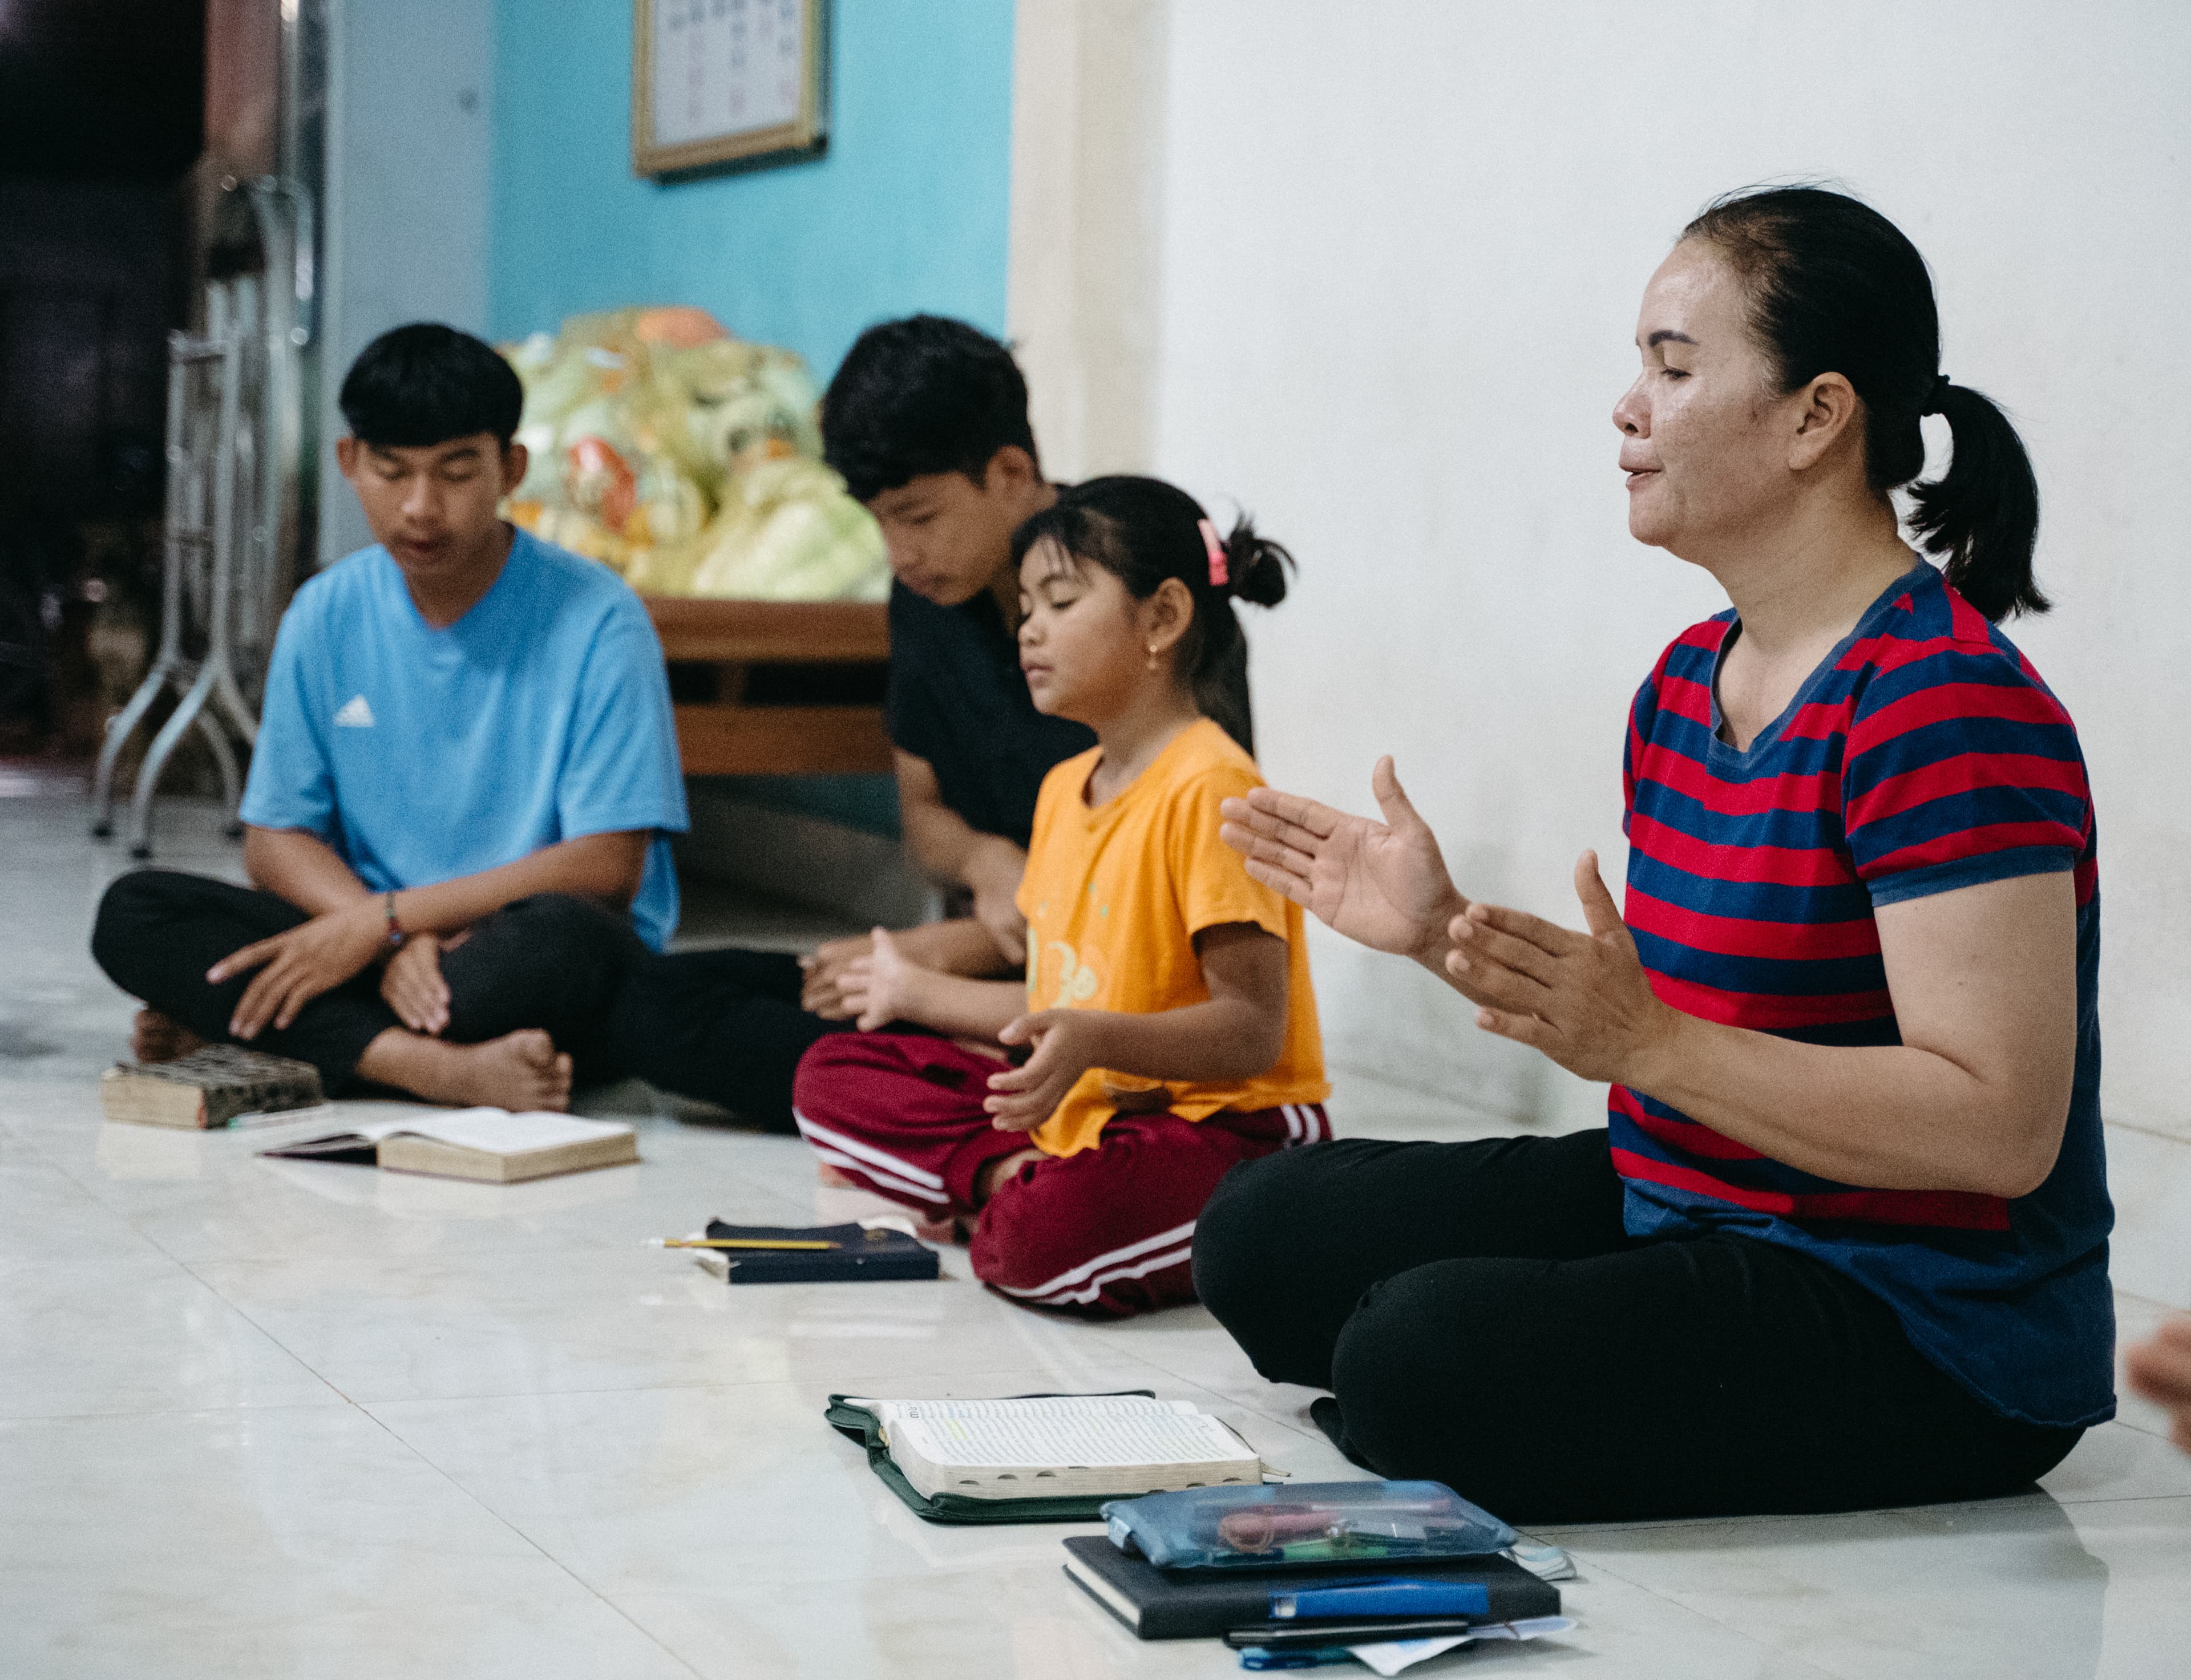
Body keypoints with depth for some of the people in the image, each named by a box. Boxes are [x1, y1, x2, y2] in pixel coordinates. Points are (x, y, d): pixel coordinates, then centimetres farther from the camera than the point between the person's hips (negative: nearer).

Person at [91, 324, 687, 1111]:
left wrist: (388, 915, -18)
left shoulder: (595, 619, -9)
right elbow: (275, 839, 5)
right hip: (371, 938, 4)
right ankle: (443, 1067, -31)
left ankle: (256, 1030, -19)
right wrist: (393, 944, -17)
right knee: (132, 913, -18)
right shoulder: (327, 616, 5)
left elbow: (607, 868, -14)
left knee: (562, 936, -39)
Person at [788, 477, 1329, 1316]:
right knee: (833, 1077, 6)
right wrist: (921, 990, 32)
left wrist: (1094, 1042, -35)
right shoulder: (1066, 787, 14)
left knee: (1052, 1241, -38)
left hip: (1221, 1125, -9)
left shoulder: (1208, 787, -16)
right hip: (1079, 1116, 9)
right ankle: (1012, 1177, -12)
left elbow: (1252, 1029, -21)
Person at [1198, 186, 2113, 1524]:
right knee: (1265, 1235, 8)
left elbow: (1999, 1129, -27)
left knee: (1424, 1357, -28)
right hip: (1681, 1209, 9)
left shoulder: (1947, 707, -21)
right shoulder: (1689, 682, 9)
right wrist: (1449, 935, 2)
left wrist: (1646, 1042, -31)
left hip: (1932, 1333, -9)